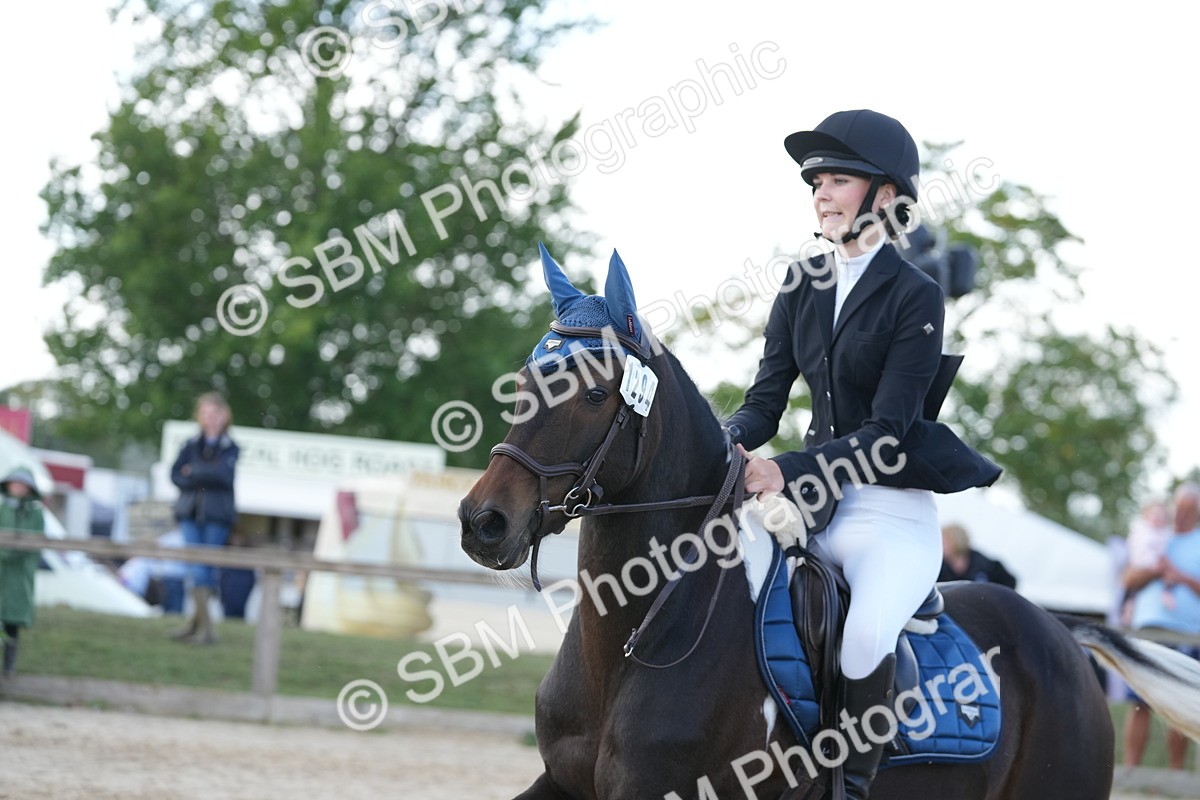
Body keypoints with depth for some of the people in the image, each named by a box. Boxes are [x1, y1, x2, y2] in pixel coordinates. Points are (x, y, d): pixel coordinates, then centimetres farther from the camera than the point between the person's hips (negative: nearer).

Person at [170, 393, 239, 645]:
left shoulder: (230, 448, 3)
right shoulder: (191, 445, 11)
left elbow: (224, 475, -13)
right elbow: (176, 475, 2)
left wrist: (194, 473, -6)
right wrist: (205, 479, -11)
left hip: (217, 514, -2)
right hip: (191, 513, 2)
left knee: (208, 568, -3)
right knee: (198, 569, -2)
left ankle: (197, 621, 2)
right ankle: (204, 626, 2)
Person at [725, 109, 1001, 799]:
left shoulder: (917, 297, -9)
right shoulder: (804, 285, 8)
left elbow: (886, 429, -16)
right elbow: (767, 398, 6)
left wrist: (787, 473, -27)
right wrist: (724, 447, -16)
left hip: (893, 509, -6)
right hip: (817, 501, 7)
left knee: (866, 636, -32)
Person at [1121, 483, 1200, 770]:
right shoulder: (1151, 538, 16)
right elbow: (1129, 580, 10)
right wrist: (1155, 571, -8)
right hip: (1148, 628, 1)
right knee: (1140, 704, -5)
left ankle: (1175, 773, 4)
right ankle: (1130, 768, -3)